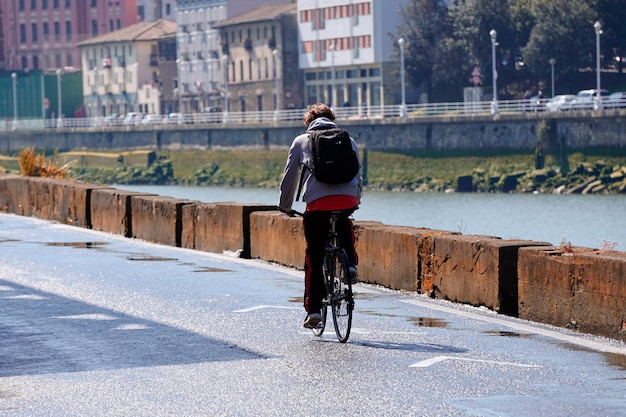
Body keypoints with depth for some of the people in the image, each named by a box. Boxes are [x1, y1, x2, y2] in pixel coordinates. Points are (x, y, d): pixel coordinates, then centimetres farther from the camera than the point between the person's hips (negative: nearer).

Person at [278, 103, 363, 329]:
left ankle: (313, 309, 3)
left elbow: (290, 176, 18)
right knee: (344, 225, 38)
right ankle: (350, 262, 17)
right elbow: (358, 175, 28)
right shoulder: (348, 140, 23)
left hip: (317, 202, -2)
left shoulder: (301, 141, 17)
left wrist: (285, 206, 29)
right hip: (348, 199, 2)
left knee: (313, 258, 8)